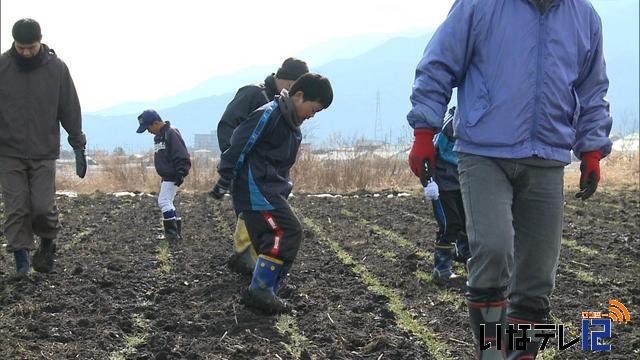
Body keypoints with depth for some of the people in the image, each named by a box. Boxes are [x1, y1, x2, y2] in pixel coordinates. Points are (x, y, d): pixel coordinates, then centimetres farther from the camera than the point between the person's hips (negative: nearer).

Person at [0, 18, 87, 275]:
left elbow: (70, 109, 5)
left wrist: (78, 146, 5)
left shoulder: (57, 68, -2)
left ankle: (47, 244, 20)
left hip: (44, 153, 0)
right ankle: (21, 256, 5)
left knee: (43, 207, -7)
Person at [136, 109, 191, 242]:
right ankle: (176, 232, 17)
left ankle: (172, 232, -13)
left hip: (173, 176, -10)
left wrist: (181, 173, -24)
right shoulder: (157, 136, 15)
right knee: (167, 203, 12)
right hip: (166, 176, 10)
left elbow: (181, 155, -20)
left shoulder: (171, 133, -16)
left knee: (164, 201, -15)